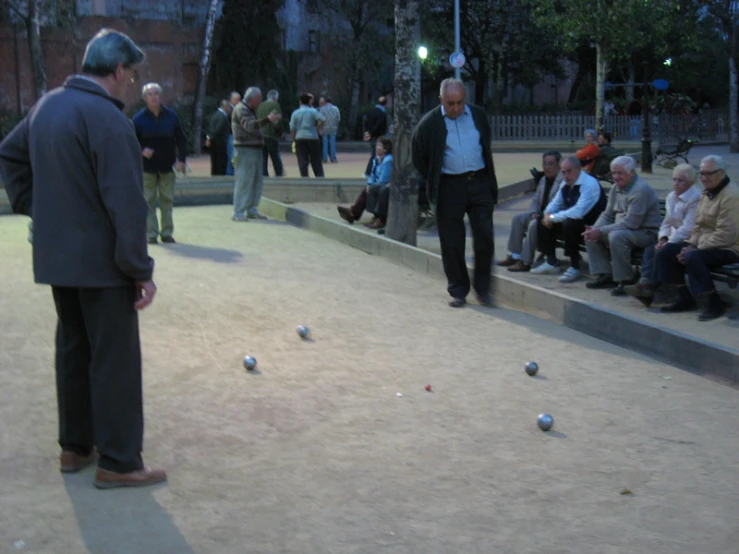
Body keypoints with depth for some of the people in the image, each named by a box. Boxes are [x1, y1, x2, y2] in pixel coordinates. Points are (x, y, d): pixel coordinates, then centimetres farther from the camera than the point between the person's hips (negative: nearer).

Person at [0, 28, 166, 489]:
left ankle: (75, 447, 28)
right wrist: (141, 269, -17)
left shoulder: (47, 105, 7)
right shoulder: (107, 119, -20)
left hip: (56, 257, 9)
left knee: (73, 350, 18)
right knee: (115, 360, 0)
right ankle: (118, 463, 6)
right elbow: (126, 205, -22)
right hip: (101, 261, -8)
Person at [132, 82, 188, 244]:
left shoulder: (171, 116, 2)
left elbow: (181, 139, 6)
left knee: (167, 200, 6)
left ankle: (167, 232, 14)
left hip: (167, 166, 2)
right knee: (149, 201, 2)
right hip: (148, 166, -1)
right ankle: (151, 233, 8)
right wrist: (142, 150, -19)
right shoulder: (139, 118, -4)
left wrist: (181, 159, -3)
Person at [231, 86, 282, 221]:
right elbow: (249, 125, -27)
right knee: (243, 182, -10)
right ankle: (238, 213, -8)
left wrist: (273, 119, 23)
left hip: (255, 150, 10)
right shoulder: (241, 109, -11)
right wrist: (268, 119, -35)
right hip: (245, 150, -10)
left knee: (257, 182, 10)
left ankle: (251, 210, 17)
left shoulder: (251, 110, 21)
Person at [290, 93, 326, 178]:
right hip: (313, 138, 0)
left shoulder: (295, 113, 6)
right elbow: (323, 119, -13)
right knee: (316, 161, 7)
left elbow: (292, 129, 3)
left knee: (302, 161, -1)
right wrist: (318, 128, 1)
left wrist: (294, 140, 10)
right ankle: (320, 177, 7)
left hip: (300, 138, 1)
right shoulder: (313, 111, 2)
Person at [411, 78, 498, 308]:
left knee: (485, 237, -1)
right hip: (450, 187, -2)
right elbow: (418, 157, 6)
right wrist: (433, 182, 7)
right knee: (452, 243, 3)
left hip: (480, 183, 2)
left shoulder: (478, 115, 4)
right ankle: (458, 291, 15)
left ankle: (482, 288, 12)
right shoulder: (430, 123, -5)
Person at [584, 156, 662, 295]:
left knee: (616, 236, -35)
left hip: (647, 233, -9)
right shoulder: (616, 188, 8)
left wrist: (601, 231, -26)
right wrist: (594, 229, -7)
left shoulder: (641, 190, -21)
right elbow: (607, 215, 14)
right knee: (591, 235, -1)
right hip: (622, 230, 9)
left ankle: (624, 280, -23)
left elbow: (630, 223, -27)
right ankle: (606, 276, 2)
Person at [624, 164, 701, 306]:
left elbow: (688, 228, -22)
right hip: (674, 239, 9)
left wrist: (669, 242, -22)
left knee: (661, 252, -26)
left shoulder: (695, 198, -15)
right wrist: (663, 238, -3)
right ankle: (645, 282, -27)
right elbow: (667, 223, 16)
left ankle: (651, 287, -20)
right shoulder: (672, 197, 14)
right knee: (649, 250, -13)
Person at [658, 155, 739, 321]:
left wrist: (694, 249, -22)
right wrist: (691, 245, -2)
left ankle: (714, 303, -18)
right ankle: (685, 299, 5)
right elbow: (698, 226, 17)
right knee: (668, 250, -1)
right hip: (705, 244, 10)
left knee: (692, 257, -32)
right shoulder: (706, 193, 12)